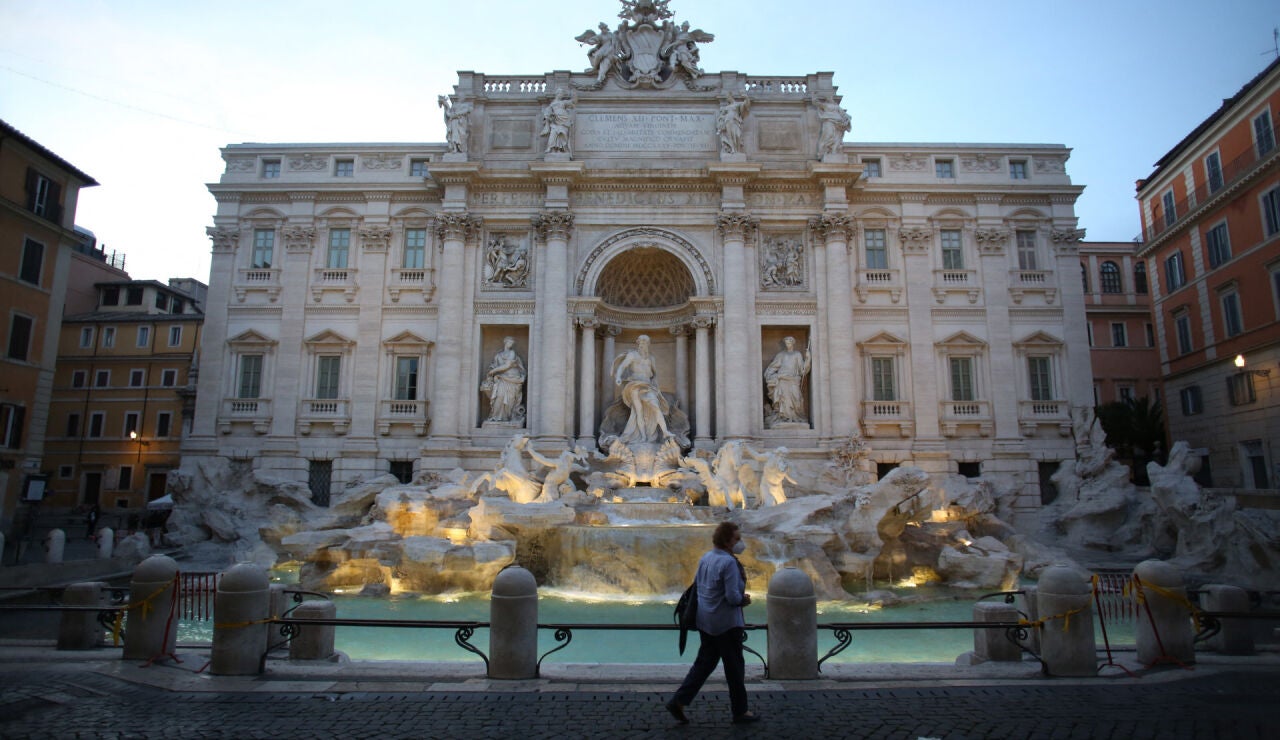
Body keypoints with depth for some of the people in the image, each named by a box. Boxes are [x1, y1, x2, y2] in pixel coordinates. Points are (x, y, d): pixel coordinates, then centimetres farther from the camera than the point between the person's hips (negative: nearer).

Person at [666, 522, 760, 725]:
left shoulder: (705, 558, 6)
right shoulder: (729, 562, -21)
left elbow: (696, 584, 15)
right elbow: (733, 597, -25)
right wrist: (744, 599, -2)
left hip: (705, 622, 8)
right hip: (726, 623, -8)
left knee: (704, 662, 16)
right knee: (735, 667, 8)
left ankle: (678, 702, 11)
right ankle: (740, 711, 22)